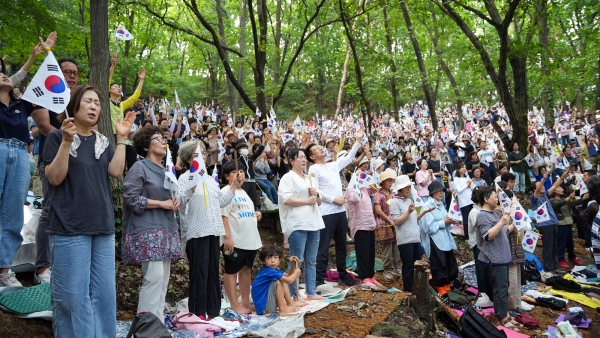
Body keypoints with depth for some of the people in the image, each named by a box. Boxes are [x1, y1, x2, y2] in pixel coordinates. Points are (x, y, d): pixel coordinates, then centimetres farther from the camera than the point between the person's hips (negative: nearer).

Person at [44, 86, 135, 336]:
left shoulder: (103, 142, 15)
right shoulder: (57, 137, 1)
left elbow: (116, 171, 0)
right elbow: (55, 177, -10)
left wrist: (122, 138, -3)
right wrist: (67, 141, -19)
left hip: (103, 227, 5)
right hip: (69, 228, -5)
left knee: (104, 294, 9)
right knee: (72, 295, -2)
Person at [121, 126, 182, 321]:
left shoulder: (165, 170, 19)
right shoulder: (140, 167, -5)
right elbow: (131, 197, -14)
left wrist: (174, 202, 3)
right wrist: (161, 203, -14)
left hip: (166, 229, 8)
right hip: (147, 230, -8)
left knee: (164, 278, 7)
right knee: (154, 276, -15)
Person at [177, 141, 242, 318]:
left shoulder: (210, 179, 19)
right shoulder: (185, 178, -5)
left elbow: (221, 201, 22)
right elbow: (180, 202, -18)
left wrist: (234, 186, 19)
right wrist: (192, 186, -30)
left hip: (213, 231, 7)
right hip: (196, 232, -7)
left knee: (213, 272, 11)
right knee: (199, 273, -4)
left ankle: (213, 310, 20)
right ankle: (198, 313, 4)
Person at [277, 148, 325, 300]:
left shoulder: (309, 178, 20)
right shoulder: (288, 177, -4)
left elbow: (319, 202, 23)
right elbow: (286, 199, -18)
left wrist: (316, 194, 1)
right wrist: (307, 200, -13)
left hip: (313, 224, 8)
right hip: (297, 225, -8)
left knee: (311, 261, 11)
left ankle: (311, 292, 18)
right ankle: (293, 295, 1)